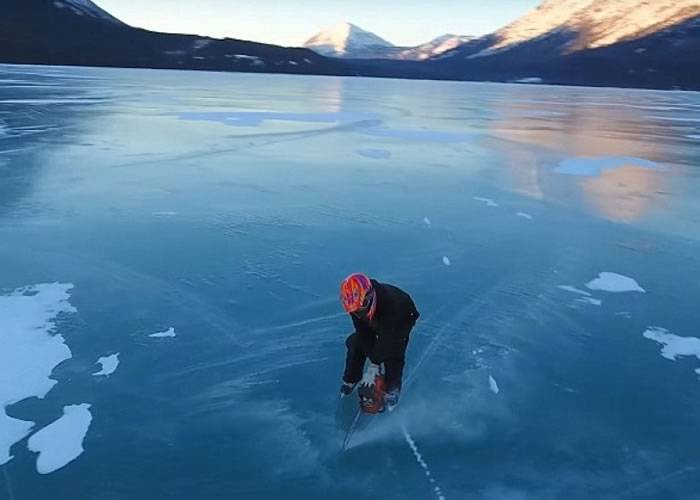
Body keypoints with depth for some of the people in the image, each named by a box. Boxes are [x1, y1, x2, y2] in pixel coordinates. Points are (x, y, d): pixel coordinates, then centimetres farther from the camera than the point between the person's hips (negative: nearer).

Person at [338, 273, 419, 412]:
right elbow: (363, 332, -22)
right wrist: (372, 358, -26)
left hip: (402, 319, -4)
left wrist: (374, 365, -33)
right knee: (356, 343, -8)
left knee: (393, 353, -20)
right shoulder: (356, 304, -31)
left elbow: (385, 338, -39)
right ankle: (351, 379, 12)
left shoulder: (391, 302, -47)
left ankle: (392, 389, 2)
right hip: (376, 321, 5)